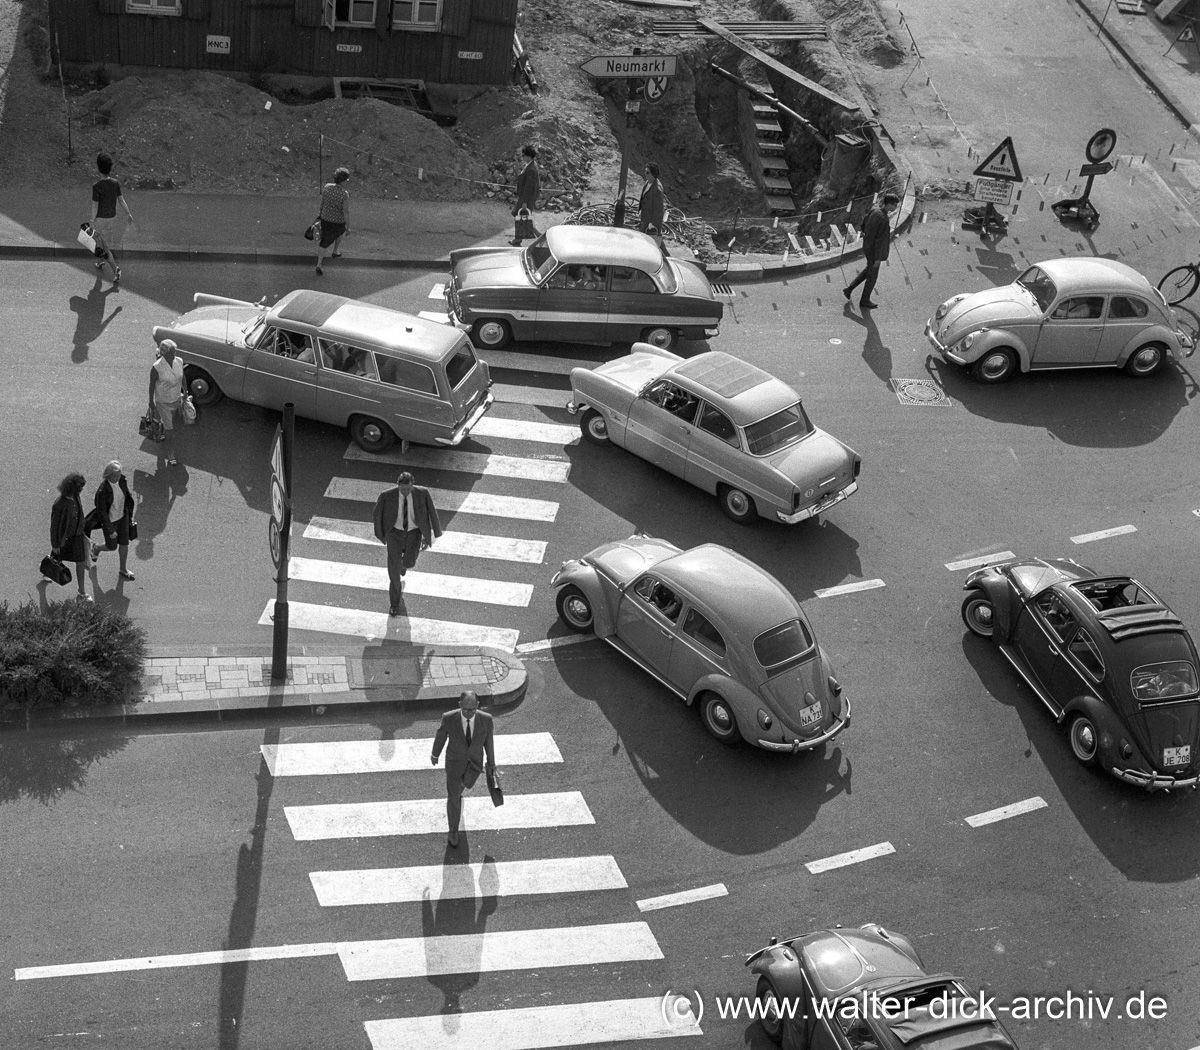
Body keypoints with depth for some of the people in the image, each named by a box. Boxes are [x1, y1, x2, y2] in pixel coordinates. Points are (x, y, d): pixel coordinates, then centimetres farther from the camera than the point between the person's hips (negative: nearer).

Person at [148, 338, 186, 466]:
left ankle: (162, 432, 58)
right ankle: (171, 455, 23)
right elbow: (152, 385, -14)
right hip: (163, 403, -6)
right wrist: (151, 403, -6)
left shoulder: (179, 361, -13)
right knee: (170, 430, 4)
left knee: (178, 421, 26)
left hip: (177, 400, 6)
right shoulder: (156, 368, -28)